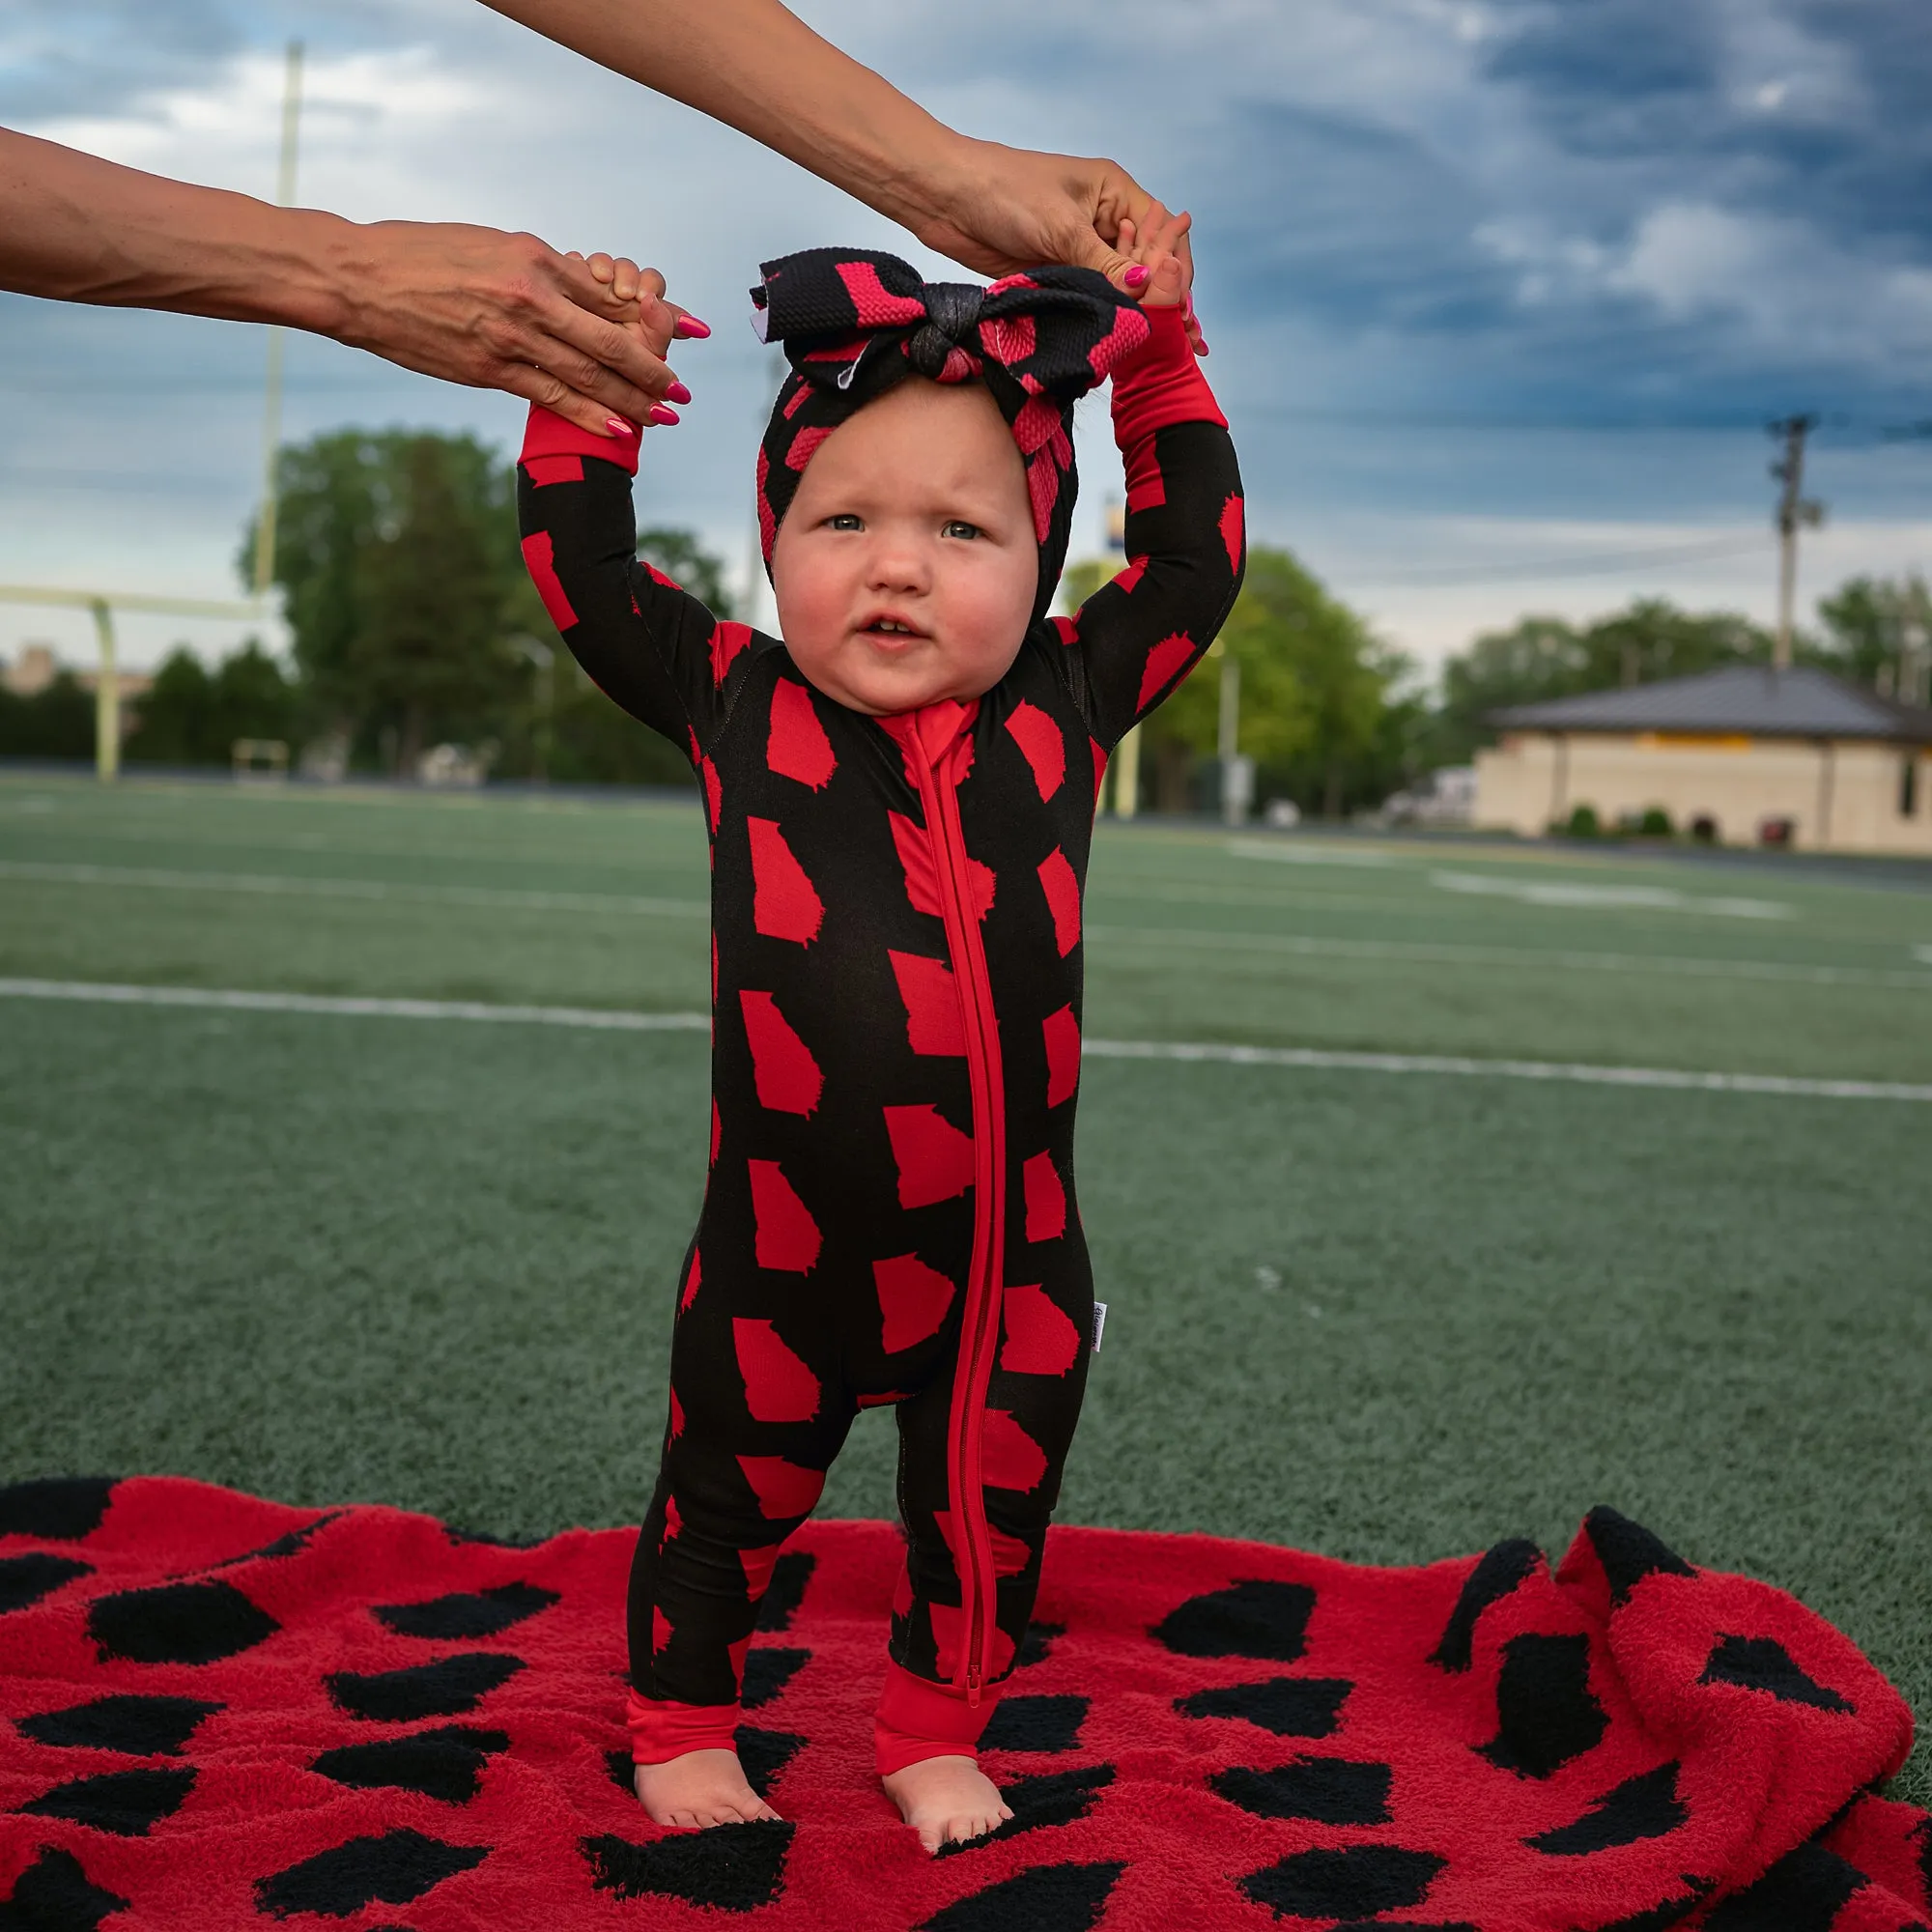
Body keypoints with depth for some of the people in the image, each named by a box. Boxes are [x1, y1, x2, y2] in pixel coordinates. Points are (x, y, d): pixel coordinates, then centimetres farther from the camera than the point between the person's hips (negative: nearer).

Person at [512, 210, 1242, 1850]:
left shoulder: (1064, 710, -1)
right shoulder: (736, 706, -4)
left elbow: (1195, 554, 9)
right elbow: (578, 559, 3)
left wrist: (1160, 357, 7)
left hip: (1011, 1263, 1)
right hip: (785, 1264, -1)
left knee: (987, 1521, 20)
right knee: (728, 1502, 20)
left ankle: (936, 1735, 45)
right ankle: (683, 1719, 45)